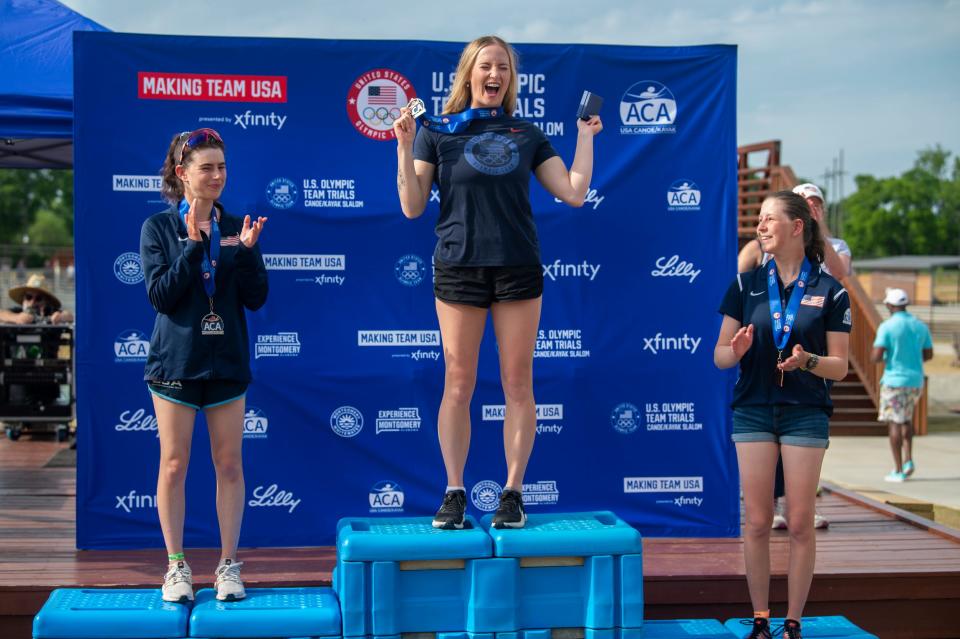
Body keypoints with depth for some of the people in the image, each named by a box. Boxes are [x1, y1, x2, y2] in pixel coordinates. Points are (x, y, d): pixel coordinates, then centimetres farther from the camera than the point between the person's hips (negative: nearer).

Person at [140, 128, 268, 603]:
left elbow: (256, 298, 1)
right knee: (174, 465, 3)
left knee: (229, 465, 4)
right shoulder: (158, 228, -1)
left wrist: (247, 252, -14)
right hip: (175, 361, -2)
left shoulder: (236, 228, 5)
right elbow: (160, 295, -12)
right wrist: (194, 245, -20)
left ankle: (229, 566, 13)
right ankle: (177, 567, 14)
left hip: (227, 362, 2)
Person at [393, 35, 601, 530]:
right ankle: (454, 493, 8)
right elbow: (412, 207, -2)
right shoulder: (437, 132, 3)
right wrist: (404, 144, -9)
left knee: (518, 384, 2)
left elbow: (574, 194, 3)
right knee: (458, 384, 1)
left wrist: (585, 135, 5)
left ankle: (512, 492, 9)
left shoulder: (527, 136, 9)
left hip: (518, 270, 2)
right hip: (459, 267, -1)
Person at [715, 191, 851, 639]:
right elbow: (719, 355, 4)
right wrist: (736, 350, -18)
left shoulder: (829, 291, 0)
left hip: (806, 414, -1)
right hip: (753, 412, 2)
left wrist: (807, 361, -21)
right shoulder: (746, 285, 5)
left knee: (801, 523, 1)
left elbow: (839, 367, -1)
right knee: (756, 522, 3)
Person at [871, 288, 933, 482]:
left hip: (894, 381, -5)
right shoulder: (920, 326, 4)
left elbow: (876, 357, -18)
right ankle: (908, 460, 11)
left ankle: (898, 471, 1)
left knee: (894, 424, 1)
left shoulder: (887, 327, -12)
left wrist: (876, 357, 6)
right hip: (916, 381, 5)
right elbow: (929, 355, 12)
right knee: (906, 419, 24)